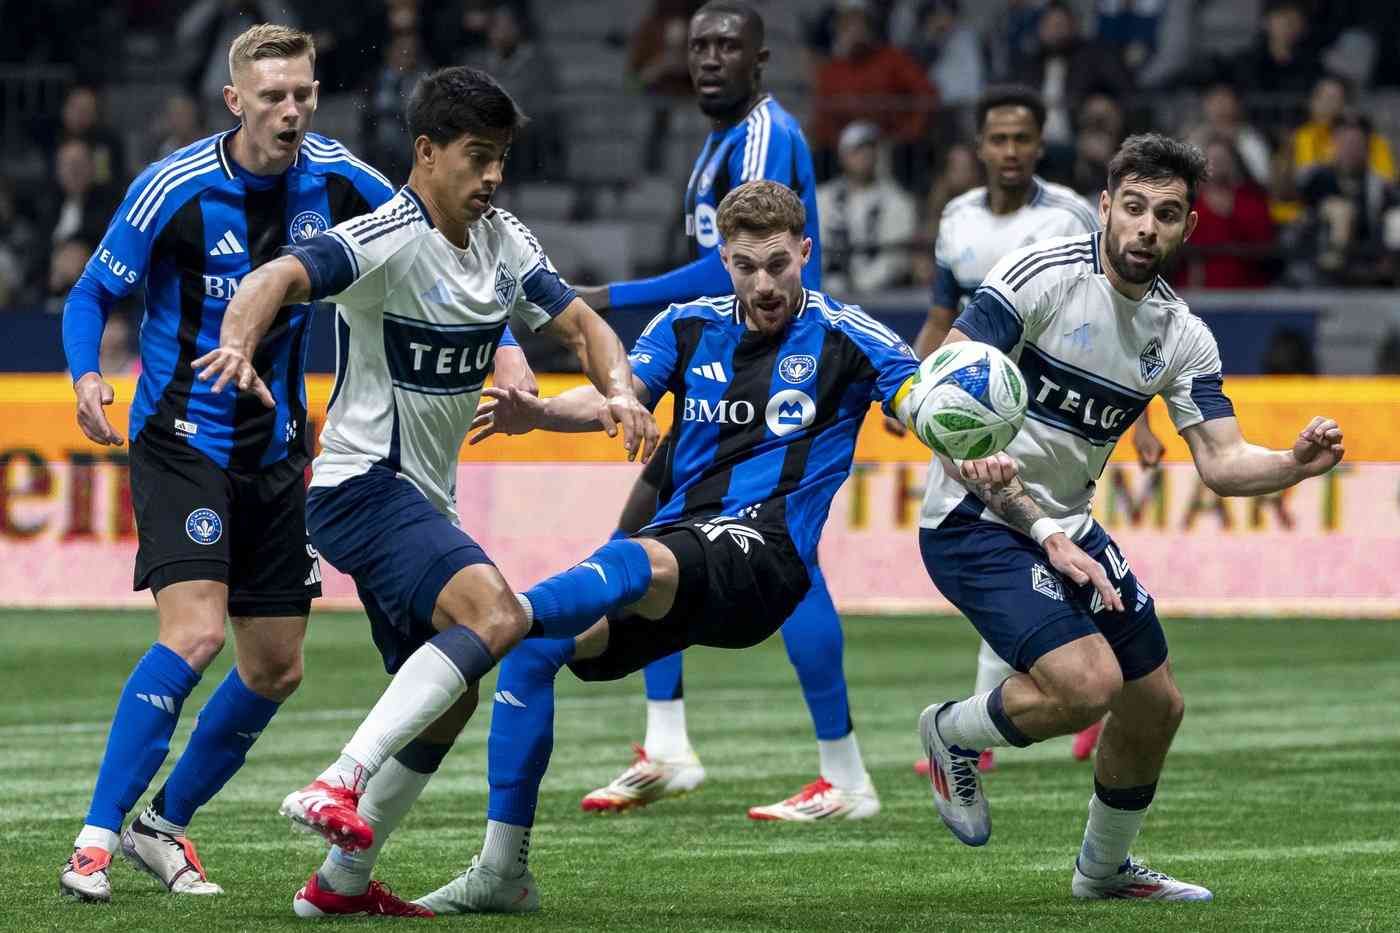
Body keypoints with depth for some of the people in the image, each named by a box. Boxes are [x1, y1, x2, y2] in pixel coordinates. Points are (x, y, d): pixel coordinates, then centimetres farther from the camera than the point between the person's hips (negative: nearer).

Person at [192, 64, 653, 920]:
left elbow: (580, 323, 12)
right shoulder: (389, 240, -19)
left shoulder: (505, 242, 6)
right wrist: (238, 345, -54)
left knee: (449, 698, 15)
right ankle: (337, 785, -35)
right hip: (364, 485, -9)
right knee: (497, 615, -30)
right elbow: (282, 277, -33)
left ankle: (344, 879, 24)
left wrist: (620, 392, -9)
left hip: (424, 498, 10)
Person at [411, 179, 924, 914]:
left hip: (762, 555, -5)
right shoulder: (687, 327, 14)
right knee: (531, 651, -11)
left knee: (644, 562, -37)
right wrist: (539, 412, -22)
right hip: (678, 538, 5)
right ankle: (502, 870, -6)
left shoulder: (843, 336, 3)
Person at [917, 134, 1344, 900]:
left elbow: (1220, 461, -2)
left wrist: (1297, 464, -23)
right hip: (976, 522, -7)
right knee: (1089, 683, -24)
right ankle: (952, 734, 5)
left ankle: (1104, 868, 38)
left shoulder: (1183, 336, 3)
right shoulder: (1041, 276, -17)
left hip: (1065, 527, 7)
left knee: (1155, 706, 12)